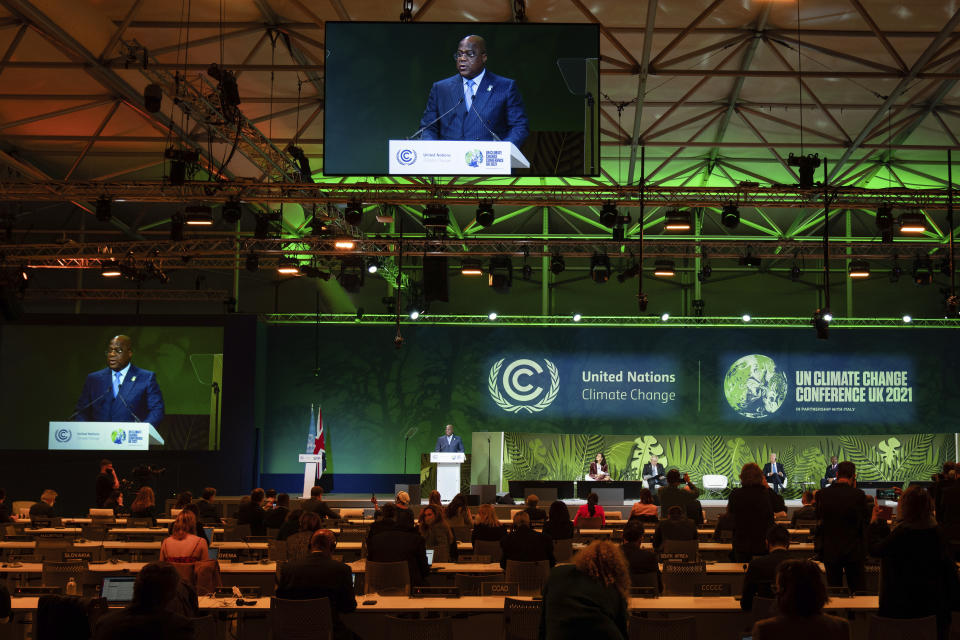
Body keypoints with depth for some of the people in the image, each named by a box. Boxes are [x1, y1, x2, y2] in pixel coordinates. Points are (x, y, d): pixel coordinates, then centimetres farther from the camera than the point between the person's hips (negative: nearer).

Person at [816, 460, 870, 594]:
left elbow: (819, 521, 1)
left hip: (830, 550, 2)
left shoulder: (822, 494, -6)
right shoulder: (858, 495, -12)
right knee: (856, 589, 9)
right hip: (854, 551, -1)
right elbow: (867, 520, 2)